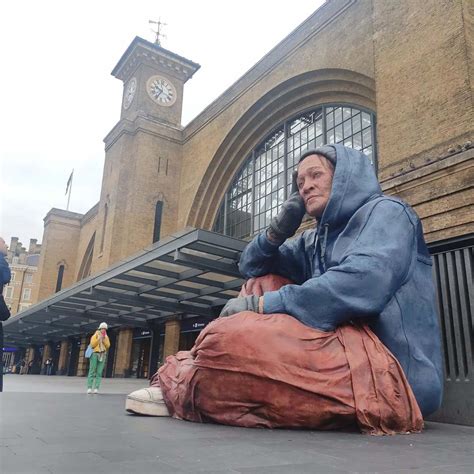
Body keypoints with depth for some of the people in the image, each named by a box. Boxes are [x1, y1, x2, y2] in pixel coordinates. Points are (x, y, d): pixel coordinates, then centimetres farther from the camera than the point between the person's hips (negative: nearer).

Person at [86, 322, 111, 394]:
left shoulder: (106, 337, 14)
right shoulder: (95, 336, 3)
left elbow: (108, 346, 2)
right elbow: (92, 345, -8)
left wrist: (104, 339, -9)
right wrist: (98, 339, -15)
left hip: (102, 355, 3)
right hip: (95, 354, -3)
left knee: (99, 373, -4)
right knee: (92, 371, -7)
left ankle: (96, 388, -6)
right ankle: (89, 388, -7)